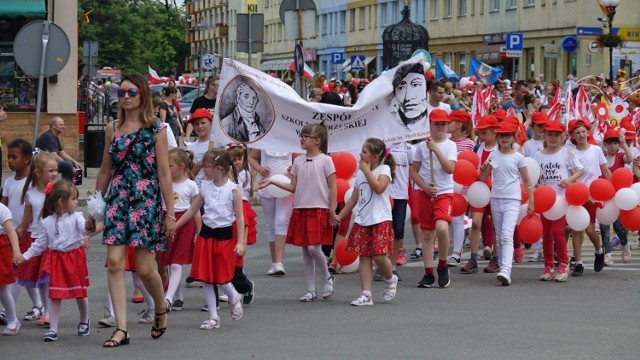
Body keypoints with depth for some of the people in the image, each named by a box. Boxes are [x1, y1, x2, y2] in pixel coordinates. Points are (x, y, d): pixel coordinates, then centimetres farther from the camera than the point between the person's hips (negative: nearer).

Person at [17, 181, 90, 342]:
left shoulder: (76, 217, -7)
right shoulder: (47, 222, -2)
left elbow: (84, 228, -27)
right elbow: (40, 244, 5)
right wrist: (25, 256, -2)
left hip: (75, 257, -1)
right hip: (57, 260, 1)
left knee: (80, 293, 11)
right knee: (55, 295, 0)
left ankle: (84, 322, 35)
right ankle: (53, 329, 5)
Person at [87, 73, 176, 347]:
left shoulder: (155, 129, -2)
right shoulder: (112, 129, 9)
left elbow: (164, 173, -3)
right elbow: (105, 171, 15)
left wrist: (170, 213, -5)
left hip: (146, 201, -3)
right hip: (117, 199, 3)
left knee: (144, 268, -1)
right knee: (114, 261, -10)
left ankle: (161, 309, 30)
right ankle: (121, 329, -6)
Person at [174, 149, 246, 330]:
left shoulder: (233, 189, -10)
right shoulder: (205, 187, 3)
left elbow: (239, 217, -9)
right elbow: (192, 210, 12)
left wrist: (240, 242, -14)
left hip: (225, 235, -5)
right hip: (206, 234, 5)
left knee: (222, 277, -2)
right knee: (205, 278, 3)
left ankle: (234, 298, 32)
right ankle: (213, 317, 12)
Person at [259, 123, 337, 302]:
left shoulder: (325, 160, -4)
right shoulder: (298, 161, 10)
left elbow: (333, 188, -5)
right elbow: (294, 187, 12)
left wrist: (332, 211, -9)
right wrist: (272, 182, 4)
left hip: (319, 210, -5)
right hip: (300, 209, 5)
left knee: (314, 247, -15)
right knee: (305, 250, 6)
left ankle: (327, 278, 11)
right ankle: (311, 290, 13)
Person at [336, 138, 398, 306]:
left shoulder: (384, 169, -4)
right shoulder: (360, 174, 14)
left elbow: (379, 188, -23)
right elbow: (354, 199, 19)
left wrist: (367, 171, -17)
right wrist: (339, 216, 16)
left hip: (380, 220, -6)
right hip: (362, 221, 6)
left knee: (379, 256, -12)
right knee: (364, 257, 0)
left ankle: (390, 279, 20)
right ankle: (366, 295, 0)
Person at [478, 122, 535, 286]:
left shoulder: (518, 157, 0)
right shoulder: (493, 156, 8)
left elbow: (527, 181, 4)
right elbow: (483, 178, 12)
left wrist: (531, 202, 2)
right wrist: (483, 169, -10)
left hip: (512, 200, -4)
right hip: (496, 199, 4)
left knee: (507, 235, -18)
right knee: (499, 237, 10)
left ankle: (505, 271, -29)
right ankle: (503, 268, 19)